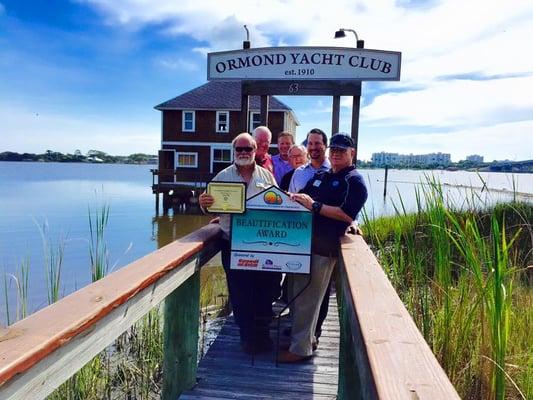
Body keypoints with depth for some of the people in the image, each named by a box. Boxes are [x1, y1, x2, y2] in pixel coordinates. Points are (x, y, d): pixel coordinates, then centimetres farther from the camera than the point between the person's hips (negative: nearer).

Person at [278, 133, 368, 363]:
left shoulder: (354, 181, -4)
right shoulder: (320, 176, 20)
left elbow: (347, 214, -16)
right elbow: (304, 198, 24)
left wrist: (314, 205, -19)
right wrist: (295, 198, 0)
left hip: (323, 248, -8)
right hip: (304, 241, 8)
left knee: (307, 298, -1)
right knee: (298, 292, 17)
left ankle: (300, 347, 12)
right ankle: (306, 336, 34)